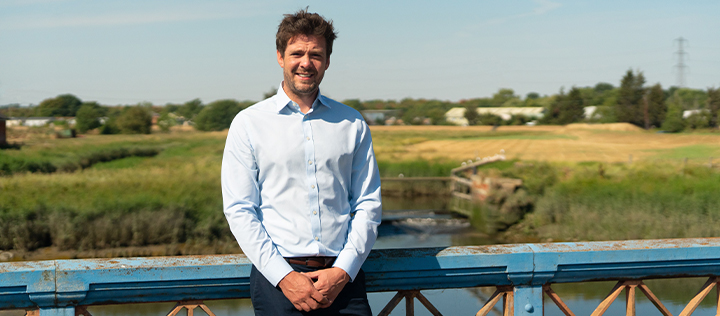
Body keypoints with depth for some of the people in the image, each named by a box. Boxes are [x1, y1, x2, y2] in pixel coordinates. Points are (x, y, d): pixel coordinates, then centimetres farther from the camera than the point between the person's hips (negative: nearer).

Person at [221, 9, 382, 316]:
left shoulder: (352, 123, 10)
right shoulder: (248, 124, 5)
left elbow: (368, 204, 8)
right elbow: (239, 210, 0)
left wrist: (343, 271, -5)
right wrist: (284, 277, -9)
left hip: (342, 273, 1)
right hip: (277, 274, -1)